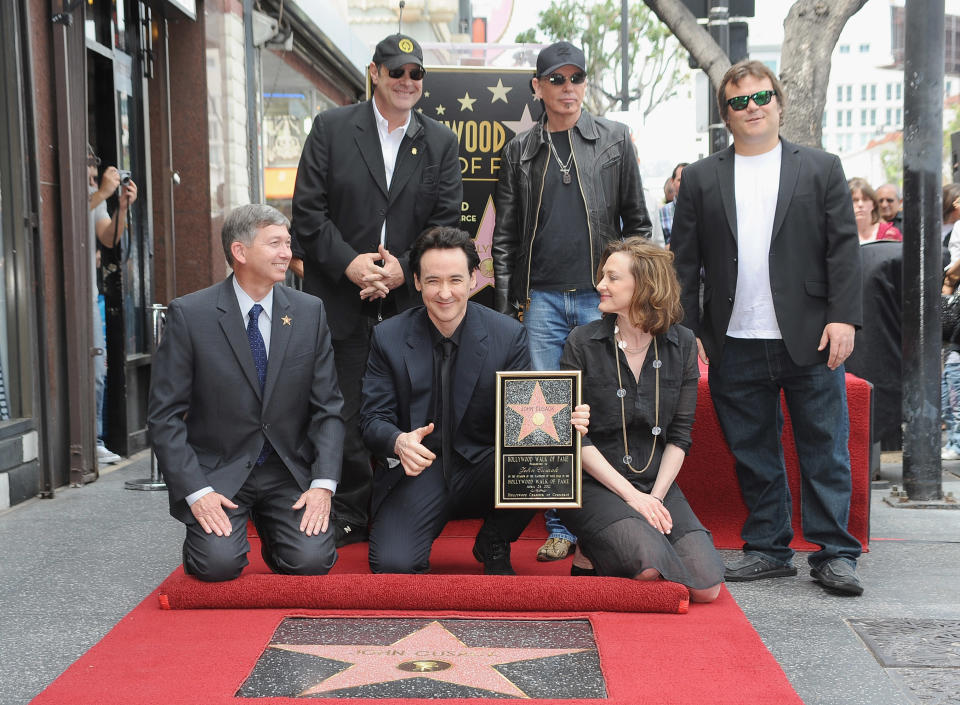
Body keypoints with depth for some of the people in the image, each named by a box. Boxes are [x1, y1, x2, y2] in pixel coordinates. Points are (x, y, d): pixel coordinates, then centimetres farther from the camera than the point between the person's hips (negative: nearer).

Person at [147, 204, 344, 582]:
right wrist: (195, 491, -17)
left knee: (311, 560, -18)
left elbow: (328, 408, 1)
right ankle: (208, 537, 13)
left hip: (289, 472, 2)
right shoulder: (188, 314, -8)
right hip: (216, 471, -2)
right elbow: (165, 415, -8)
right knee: (219, 563, -23)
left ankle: (271, 530, 17)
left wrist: (323, 484, -11)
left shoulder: (310, 312, 1)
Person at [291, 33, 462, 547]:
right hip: (341, 301, -1)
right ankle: (348, 517, 16)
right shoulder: (331, 128, 5)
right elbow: (308, 211, -1)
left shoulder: (441, 143, 10)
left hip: (409, 299, 2)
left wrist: (404, 269, -10)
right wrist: (348, 263, -13)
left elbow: (445, 223, 5)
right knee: (344, 413, 2)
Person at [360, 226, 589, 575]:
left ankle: (493, 546, 1)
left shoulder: (509, 335, -3)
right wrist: (398, 441, -27)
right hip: (417, 472, -2)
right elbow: (373, 419, -2)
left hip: (483, 468, 2)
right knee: (392, 566, -26)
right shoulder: (388, 337, -3)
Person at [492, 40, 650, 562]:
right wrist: (508, 305, 3)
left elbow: (637, 222, 9)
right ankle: (560, 528, 12)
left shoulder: (615, 140, 8)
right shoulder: (520, 151, 10)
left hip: (601, 297, -1)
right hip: (541, 299, 1)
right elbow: (504, 235, 10)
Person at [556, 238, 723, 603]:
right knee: (647, 564, -30)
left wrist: (656, 497, -9)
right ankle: (591, 553, 2)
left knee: (706, 586, -14)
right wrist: (632, 495, -14)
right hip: (594, 485, -4)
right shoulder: (583, 343, -4)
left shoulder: (682, 344, 4)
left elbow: (680, 433, 5)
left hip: (657, 484, 4)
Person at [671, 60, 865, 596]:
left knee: (825, 451, 2)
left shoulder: (822, 169, 8)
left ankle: (835, 553, 12)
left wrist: (843, 316, -8)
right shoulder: (701, 178, 10)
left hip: (809, 340, -1)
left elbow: (844, 248, 2)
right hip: (735, 346, 2)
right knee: (754, 453, 9)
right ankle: (769, 550, 21)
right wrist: (690, 332, 0)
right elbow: (686, 262, 7)